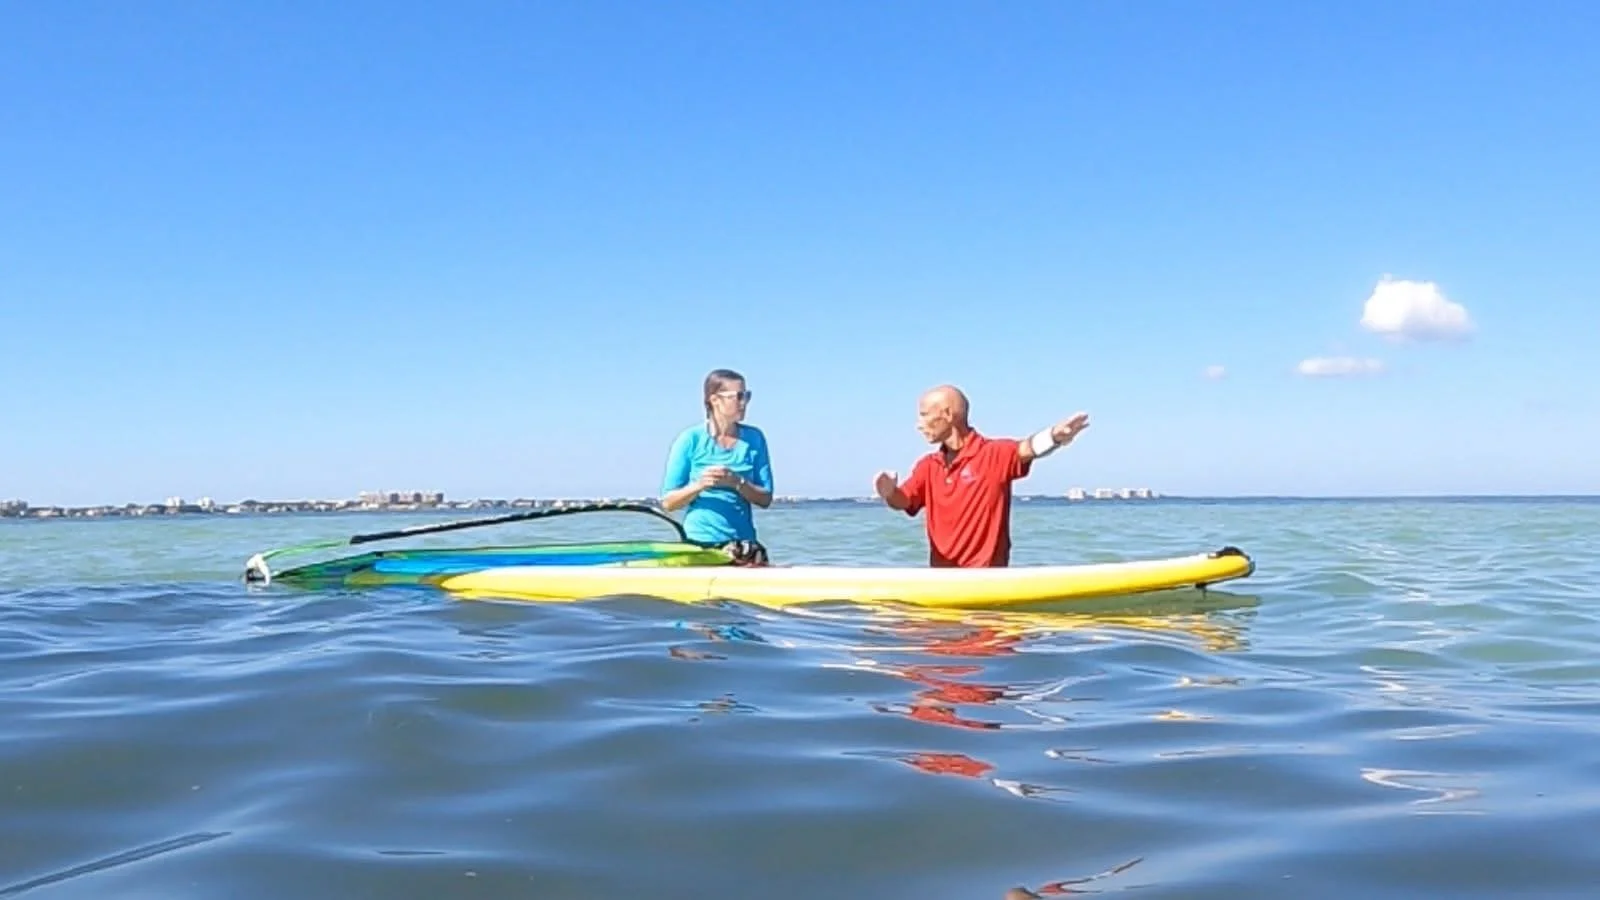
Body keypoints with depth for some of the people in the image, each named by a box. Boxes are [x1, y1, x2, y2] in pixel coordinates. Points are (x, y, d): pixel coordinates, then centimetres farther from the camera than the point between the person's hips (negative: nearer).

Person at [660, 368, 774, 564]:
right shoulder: (691, 439, -2)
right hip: (698, 543, -2)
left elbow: (765, 499, 5)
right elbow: (668, 502, -1)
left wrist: (737, 482, -13)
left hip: (743, 544, 2)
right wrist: (699, 485, -18)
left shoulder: (754, 439, 7)